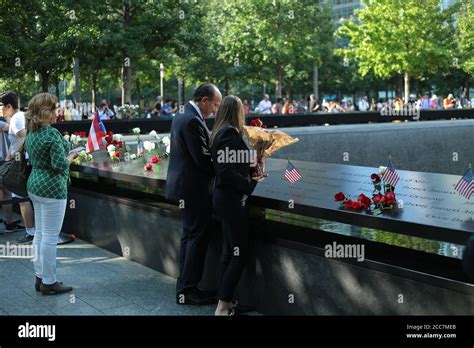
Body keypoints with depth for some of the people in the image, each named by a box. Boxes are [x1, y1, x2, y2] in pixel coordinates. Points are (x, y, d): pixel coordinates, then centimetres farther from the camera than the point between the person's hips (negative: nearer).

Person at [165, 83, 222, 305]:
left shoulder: (181, 117, 12)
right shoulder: (193, 121, -20)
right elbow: (203, 159, -22)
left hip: (184, 185, 11)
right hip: (194, 189, -11)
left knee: (189, 237, 17)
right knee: (197, 239, -2)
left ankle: (184, 287, 24)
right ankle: (188, 291, 4)